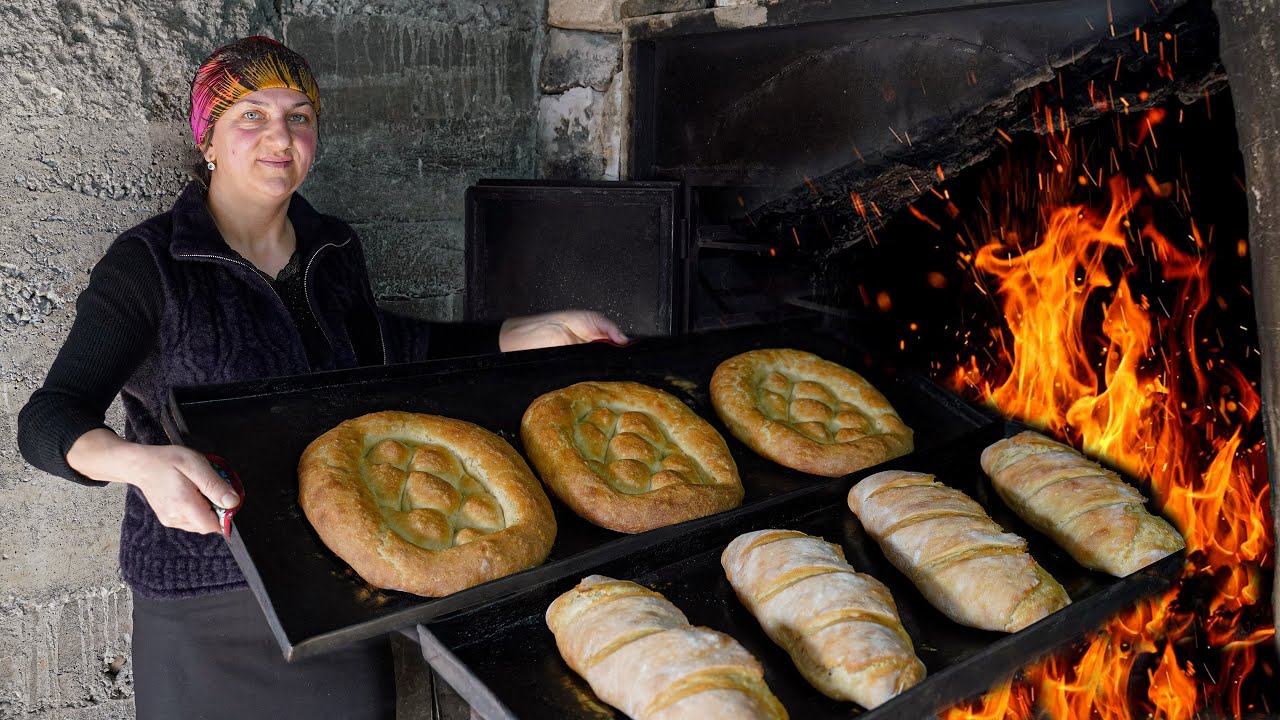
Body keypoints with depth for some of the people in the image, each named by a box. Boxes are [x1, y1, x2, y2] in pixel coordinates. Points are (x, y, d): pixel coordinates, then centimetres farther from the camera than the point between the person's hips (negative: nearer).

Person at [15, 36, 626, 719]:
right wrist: (140, 463, -41)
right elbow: (46, 420, -17)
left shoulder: (334, 248, 3)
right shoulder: (148, 265, -14)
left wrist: (540, 330, 9)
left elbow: (378, 347, 17)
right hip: (206, 596, -4)